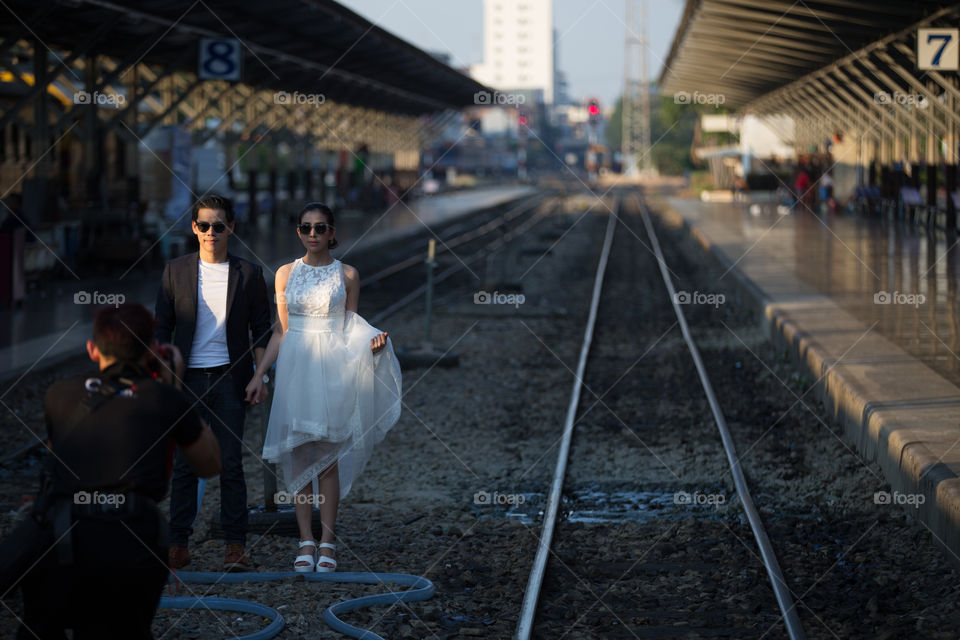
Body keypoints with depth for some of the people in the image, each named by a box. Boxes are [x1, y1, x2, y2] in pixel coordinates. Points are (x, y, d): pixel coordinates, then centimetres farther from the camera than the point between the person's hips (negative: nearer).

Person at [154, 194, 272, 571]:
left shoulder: (248, 274, 4)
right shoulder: (176, 271, 6)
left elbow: (261, 330, 7)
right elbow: (162, 327, 8)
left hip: (229, 380, -1)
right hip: (188, 380, 1)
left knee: (231, 464, -1)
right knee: (184, 465, 1)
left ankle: (235, 546, 4)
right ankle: (178, 545, 6)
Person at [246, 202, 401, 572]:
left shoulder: (347, 275, 4)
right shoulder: (286, 274, 8)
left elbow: (351, 329, 7)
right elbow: (281, 331, 9)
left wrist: (371, 342, -14)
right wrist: (259, 374, 4)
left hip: (333, 368, -2)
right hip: (295, 367, 2)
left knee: (327, 456, -3)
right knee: (297, 455, 0)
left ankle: (327, 542, 5)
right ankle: (306, 542, 7)